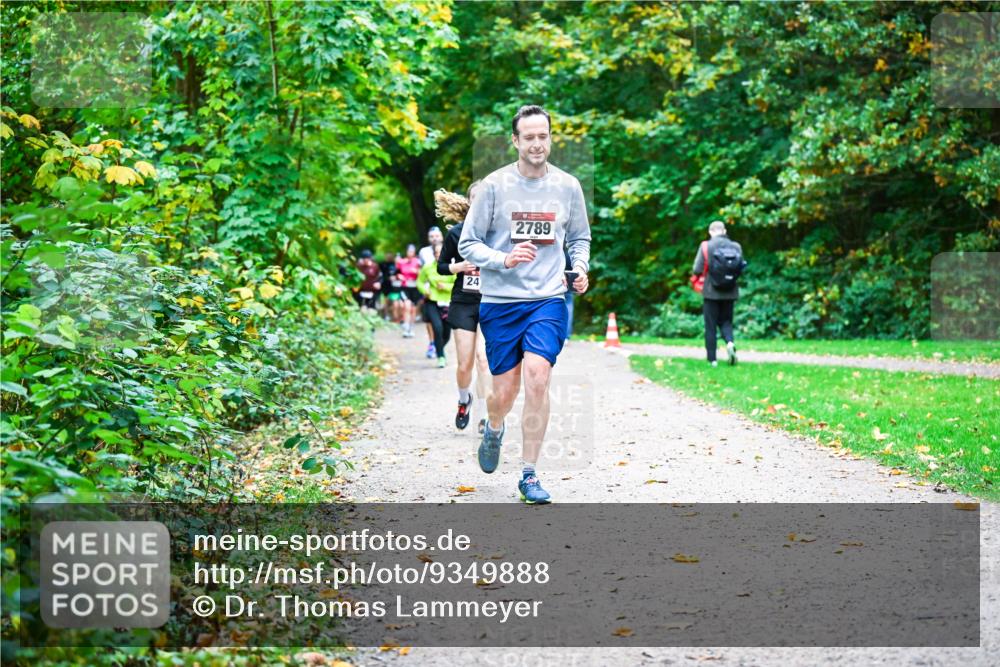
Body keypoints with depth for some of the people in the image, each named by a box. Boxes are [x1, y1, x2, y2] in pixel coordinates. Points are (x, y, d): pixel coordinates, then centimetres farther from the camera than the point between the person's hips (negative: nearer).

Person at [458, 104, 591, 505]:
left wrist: (580, 267, 0)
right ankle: (493, 430, 40)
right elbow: (468, 243, 0)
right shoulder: (494, 185, -3)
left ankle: (529, 474, -7)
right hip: (500, 302, -1)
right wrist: (504, 260, -17)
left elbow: (580, 238, 20)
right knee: (504, 391, 1)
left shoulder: (567, 186, 5)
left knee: (536, 376, -18)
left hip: (548, 299, 1)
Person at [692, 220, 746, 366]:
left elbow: (697, 270, -13)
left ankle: (712, 359, 6)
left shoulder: (706, 246, -10)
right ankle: (730, 342, -13)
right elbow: (741, 269, 0)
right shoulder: (736, 247, -1)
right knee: (726, 322, 16)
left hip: (711, 292, -3)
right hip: (730, 292, 3)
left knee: (710, 326, 6)